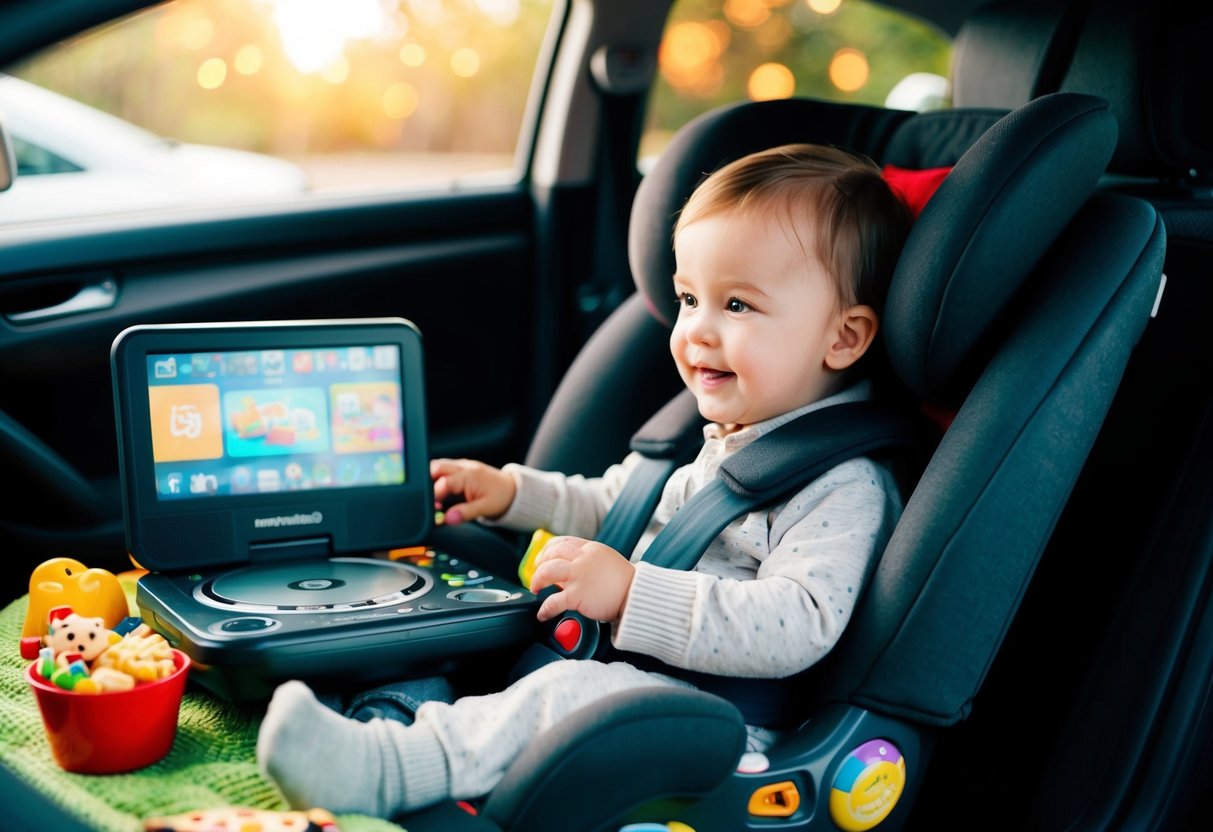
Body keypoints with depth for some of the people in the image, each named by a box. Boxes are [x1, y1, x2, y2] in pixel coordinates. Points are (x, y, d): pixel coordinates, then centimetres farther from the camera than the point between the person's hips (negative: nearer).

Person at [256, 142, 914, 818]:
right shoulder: (706, 436, 15)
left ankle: (382, 768, -40)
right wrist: (512, 493, 19)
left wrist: (634, 592, -31)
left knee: (573, 695, -35)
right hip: (613, 661, 9)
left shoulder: (844, 486, -14)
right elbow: (609, 507, 32)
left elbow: (800, 626, -27)